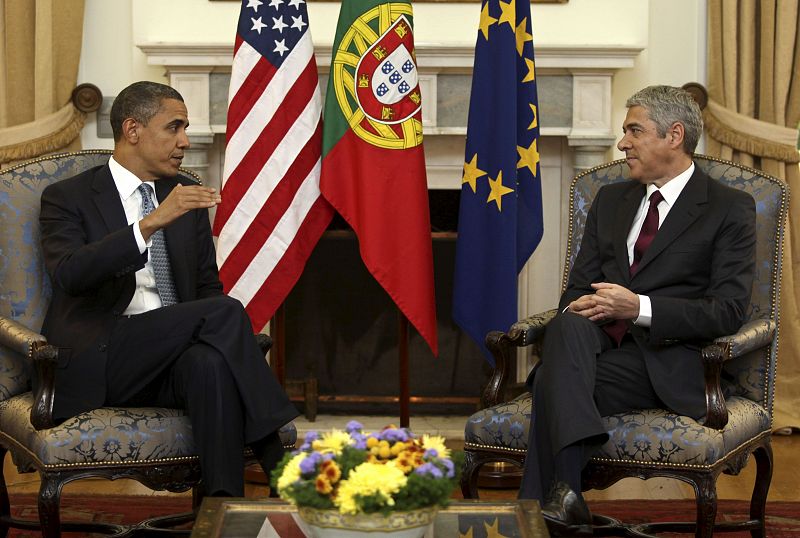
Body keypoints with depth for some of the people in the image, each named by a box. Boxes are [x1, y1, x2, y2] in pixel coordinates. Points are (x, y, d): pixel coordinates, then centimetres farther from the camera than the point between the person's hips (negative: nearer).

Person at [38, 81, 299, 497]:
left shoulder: (184, 194, 18)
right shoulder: (66, 198, 2)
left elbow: (208, 287, 19)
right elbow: (69, 275, -17)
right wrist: (151, 223, -27)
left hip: (177, 358, 4)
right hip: (97, 365, -4)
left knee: (212, 362, -34)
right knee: (225, 312, -26)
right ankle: (280, 461, -25)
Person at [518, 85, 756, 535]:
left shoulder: (730, 209, 4)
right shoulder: (611, 200, 24)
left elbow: (728, 311, -7)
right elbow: (580, 285, 21)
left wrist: (639, 307, -19)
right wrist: (575, 309, -7)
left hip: (665, 356, -5)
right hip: (596, 341, 5)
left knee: (555, 383, -33)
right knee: (569, 326, -34)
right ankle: (564, 490, -47)